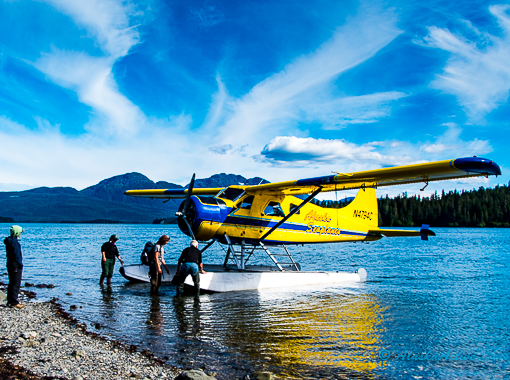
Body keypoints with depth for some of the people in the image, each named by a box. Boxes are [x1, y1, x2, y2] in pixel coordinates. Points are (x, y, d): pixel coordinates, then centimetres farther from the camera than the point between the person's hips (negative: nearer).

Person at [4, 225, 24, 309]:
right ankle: (14, 302, -2)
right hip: (16, 266, -10)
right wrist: (20, 264, -12)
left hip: (10, 265, 10)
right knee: (16, 284, -5)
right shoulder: (14, 242, -19)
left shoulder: (8, 241, 11)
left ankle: (10, 301, 23)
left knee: (11, 283, 16)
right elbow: (16, 255, -20)